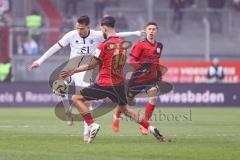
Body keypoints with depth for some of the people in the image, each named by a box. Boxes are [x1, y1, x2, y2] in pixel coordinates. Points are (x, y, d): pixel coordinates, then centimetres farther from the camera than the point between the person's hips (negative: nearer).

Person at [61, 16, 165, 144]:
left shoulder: (104, 45, -13)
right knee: (125, 109, 26)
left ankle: (92, 125, -12)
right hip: (119, 84, 7)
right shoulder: (123, 44, 6)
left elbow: (91, 65, -10)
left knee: (76, 98, 2)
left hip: (104, 84, -7)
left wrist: (74, 71, 1)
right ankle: (150, 128, 16)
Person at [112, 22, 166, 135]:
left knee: (153, 96, -24)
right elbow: (132, 60, -16)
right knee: (127, 101, 11)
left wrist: (160, 72, 19)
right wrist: (140, 67, -30)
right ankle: (116, 116, 42)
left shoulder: (159, 46, 7)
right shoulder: (140, 45, -11)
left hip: (152, 77, 3)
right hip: (138, 77, -3)